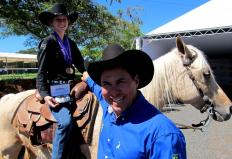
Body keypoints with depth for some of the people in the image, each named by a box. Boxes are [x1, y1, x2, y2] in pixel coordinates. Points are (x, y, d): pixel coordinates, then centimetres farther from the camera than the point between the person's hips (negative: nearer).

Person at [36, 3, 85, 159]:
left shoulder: (71, 43, 16)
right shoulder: (47, 43, -1)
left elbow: (81, 66, 18)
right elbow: (41, 72, -5)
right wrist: (45, 94, -17)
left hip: (71, 87, 7)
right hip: (55, 89, -7)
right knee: (66, 121, -28)